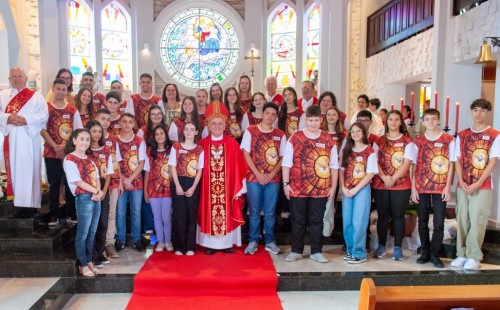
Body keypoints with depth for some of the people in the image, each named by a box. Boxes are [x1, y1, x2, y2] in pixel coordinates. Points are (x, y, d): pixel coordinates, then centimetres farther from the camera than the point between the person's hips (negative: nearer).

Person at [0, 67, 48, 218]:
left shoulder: (36, 96, 6)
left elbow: (44, 115, -5)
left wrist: (26, 120, -18)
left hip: (29, 139, -3)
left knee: (29, 170, -4)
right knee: (14, 170, 3)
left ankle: (31, 205, -3)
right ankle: (19, 204, 8)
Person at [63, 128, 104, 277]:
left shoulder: (89, 159, 16)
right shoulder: (69, 159, -7)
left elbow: (97, 177, 11)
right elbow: (77, 181, -14)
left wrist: (99, 192, -7)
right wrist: (96, 191, -12)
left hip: (96, 198, 7)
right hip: (83, 199, -7)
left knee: (91, 233, 13)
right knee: (83, 234, 1)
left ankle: (89, 262, 23)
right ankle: (83, 265, 11)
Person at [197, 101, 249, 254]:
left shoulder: (232, 144, 0)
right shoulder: (202, 144, 2)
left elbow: (238, 168, -1)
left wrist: (238, 188, -4)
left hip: (228, 186, 0)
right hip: (208, 187, 0)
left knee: (227, 214, 6)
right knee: (209, 214, 6)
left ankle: (227, 243, 19)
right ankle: (210, 244, 18)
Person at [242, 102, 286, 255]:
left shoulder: (280, 135, 7)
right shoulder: (250, 131, 1)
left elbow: (283, 157, 5)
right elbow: (246, 154, -3)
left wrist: (271, 174, -8)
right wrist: (258, 174, -10)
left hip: (273, 179, 2)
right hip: (254, 177, -1)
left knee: (270, 212, 7)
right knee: (254, 211, 5)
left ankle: (270, 241, 18)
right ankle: (253, 241, 16)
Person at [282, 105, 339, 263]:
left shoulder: (328, 140, 5)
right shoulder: (295, 138, 0)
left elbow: (334, 166, 8)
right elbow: (286, 163, 0)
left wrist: (333, 186, 5)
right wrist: (286, 183, -5)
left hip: (320, 189, 1)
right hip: (297, 189, -1)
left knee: (317, 221, 9)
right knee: (298, 221, 9)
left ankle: (316, 252, 21)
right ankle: (296, 251, 21)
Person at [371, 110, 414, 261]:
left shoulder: (407, 141, 3)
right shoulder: (379, 141, 8)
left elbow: (407, 163, -7)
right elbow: (375, 162, 0)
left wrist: (393, 178, -17)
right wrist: (384, 177, -15)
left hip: (401, 185, -1)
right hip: (380, 184, 1)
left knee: (398, 215, 4)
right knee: (383, 215, 7)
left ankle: (398, 248, 13)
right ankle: (381, 246, 17)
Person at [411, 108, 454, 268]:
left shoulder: (448, 140, 1)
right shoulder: (418, 141, 5)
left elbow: (450, 164, 2)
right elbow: (414, 165, 5)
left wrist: (447, 187, -5)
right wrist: (413, 187, 0)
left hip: (440, 188, -1)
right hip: (421, 188, 2)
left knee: (439, 223, 1)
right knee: (422, 222, 8)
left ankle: (435, 254, 14)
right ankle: (425, 252, 22)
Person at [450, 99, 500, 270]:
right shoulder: (462, 135, 9)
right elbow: (458, 160, 7)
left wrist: (477, 184, -13)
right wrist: (461, 182, -6)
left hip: (482, 187, -3)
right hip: (463, 186, 4)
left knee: (477, 221, -4)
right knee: (462, 220, 7)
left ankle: (474, 257, 6)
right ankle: (461, 254, 16)